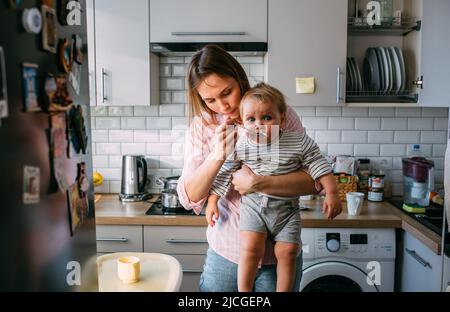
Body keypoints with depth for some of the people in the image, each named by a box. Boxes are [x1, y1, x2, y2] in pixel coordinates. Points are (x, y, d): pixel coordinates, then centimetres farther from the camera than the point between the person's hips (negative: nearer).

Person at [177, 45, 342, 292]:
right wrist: (216, 156, -25)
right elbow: (189, 198, -10)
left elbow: (315, 180, -14)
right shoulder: (201, 126, -4)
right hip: (224, 254, 1)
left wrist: (258, 183, -26)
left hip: (278, 256, -1)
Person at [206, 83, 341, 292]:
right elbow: (223, 173, 3)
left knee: (287, 251, -5)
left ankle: (283, 290, 18)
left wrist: (331, 193, -5)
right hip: (253, 205, 0)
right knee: (250, 247, -15)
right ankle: (244, 291, 5)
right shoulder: (240, 146, -4)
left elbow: (318, 164, 0)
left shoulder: (298, 142, -7)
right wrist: (212, 201, 4)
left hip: (286, 208, 1)